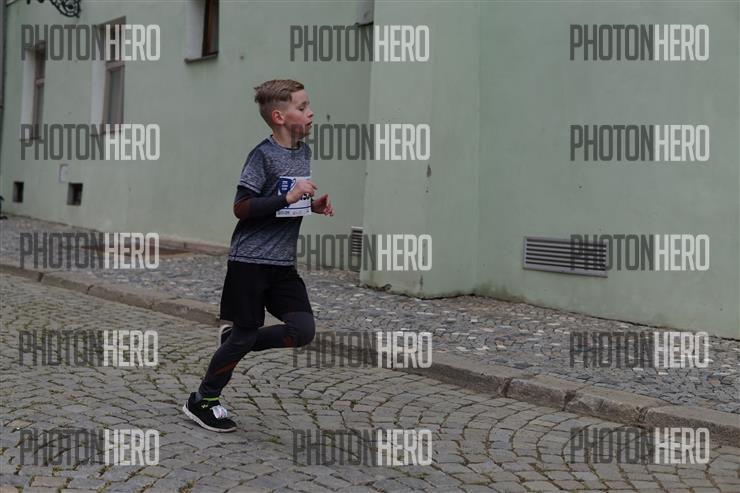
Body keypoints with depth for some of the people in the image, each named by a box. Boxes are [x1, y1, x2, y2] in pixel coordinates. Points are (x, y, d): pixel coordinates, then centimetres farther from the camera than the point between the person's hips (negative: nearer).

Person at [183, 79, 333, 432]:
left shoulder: (304, 152, 10)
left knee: (303, 330, -4)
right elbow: (241, 207, -19)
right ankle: (201, 402, 20)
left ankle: (234, 343, 18)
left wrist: (313, 205, 6)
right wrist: (287, 197, -24)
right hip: (250, 260, -7)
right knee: (245, 333, 0)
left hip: (283, 263, 7)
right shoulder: (263, 155, -14)